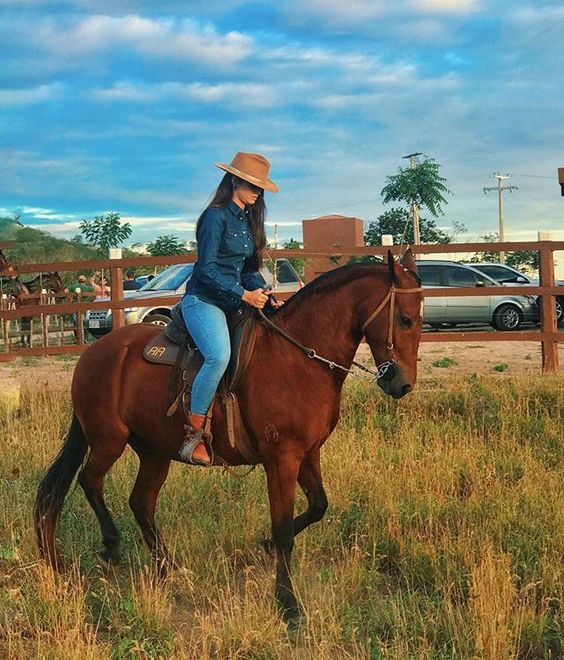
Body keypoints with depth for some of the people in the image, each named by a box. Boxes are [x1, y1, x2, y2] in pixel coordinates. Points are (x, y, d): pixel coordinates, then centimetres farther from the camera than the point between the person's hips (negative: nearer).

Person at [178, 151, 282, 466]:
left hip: (234, 303, 9)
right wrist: (245, 295, -17)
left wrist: (267, 297, 4)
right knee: (220, 355, -33)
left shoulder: (248, 220, 17)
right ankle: (193, 437, -27)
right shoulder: (216, 216, -9)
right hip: (204, 301, -9)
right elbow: (207, 269, -15)